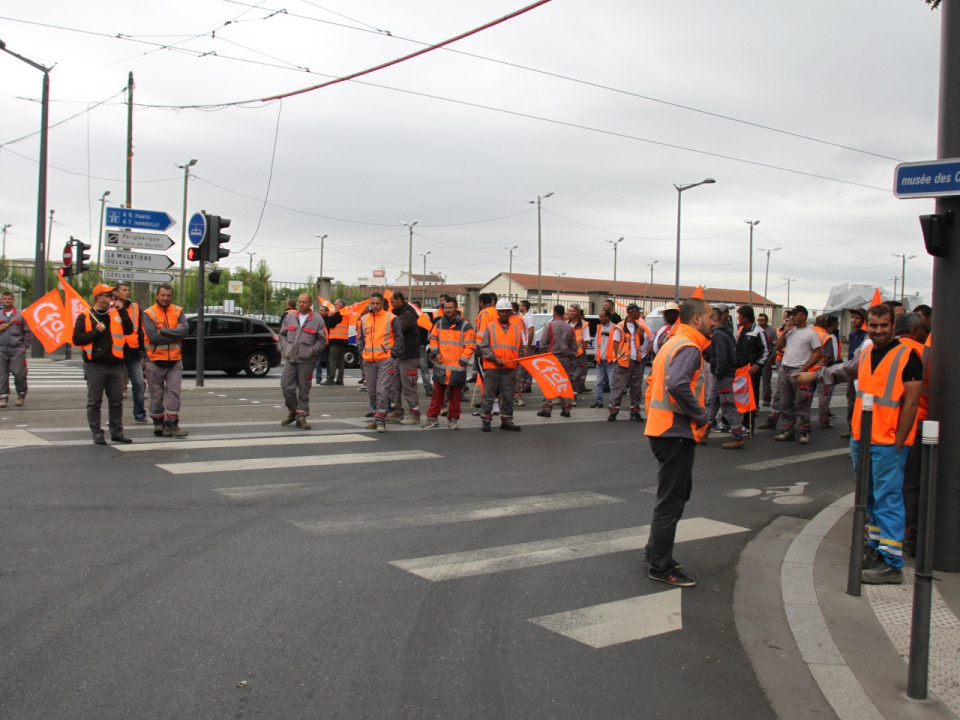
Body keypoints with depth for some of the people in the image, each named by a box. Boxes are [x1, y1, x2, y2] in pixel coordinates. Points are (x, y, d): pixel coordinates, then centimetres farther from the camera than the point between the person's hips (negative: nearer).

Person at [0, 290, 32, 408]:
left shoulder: (21, 315, 5)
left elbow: (28, 331, 6)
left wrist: (25, 345, 0)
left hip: (17, 349, -2)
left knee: (19, 373, -5)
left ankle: (21, 395, 12)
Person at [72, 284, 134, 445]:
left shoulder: (115, 314, 12)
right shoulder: (85, 316, 0)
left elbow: (129, 330, -1)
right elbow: (77, 339, -7)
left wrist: (122, 311, -7)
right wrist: (96, 331, -13)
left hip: (114, 365, 4)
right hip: (95, 366, -4)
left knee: (117, 401, 8)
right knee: (94, 402, 1)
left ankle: (117, 432, 18)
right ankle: (97, 434, 8)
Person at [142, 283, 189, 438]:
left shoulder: (178, 311, 6)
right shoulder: (149, 313, -4)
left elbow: (184, 330, -11)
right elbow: (153, 337, -17)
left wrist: (163, 331, -17)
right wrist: (175, 334, -14)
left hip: (175, 360, 2)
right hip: (156, 361, -2)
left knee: (174, 391, -4)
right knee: (157, 393, 5)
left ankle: (171, 422, -1)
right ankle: (158, 422, 16)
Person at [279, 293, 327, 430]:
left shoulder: (317, 319, 1)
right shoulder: (289, 317, 12)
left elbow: (322, 340, 1)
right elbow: (282, 334, 20)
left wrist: (311, 352, -8)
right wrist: (284, 348, 6)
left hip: (306, 361, -3)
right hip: (289, 359, 3)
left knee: (304, 390, 1)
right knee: (287, 386, 2)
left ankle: (301, 416, 9)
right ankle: (292, 412, 21)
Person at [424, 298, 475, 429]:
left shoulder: (465, 326, -3)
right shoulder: (439, 323, 9)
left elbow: (470, 346, -4)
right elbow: (433, 339, 17)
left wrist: (462, 361, -10)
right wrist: (435, 352, 0)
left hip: (457, 368, -3)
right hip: (440, 366, 3)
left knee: (455, 395, 5)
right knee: (437, 393, 7)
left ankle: (453, 419, 16)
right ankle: (432, 418, 17)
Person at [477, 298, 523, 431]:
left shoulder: (517, 327, 10)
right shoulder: (490, 327, 2)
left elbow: (520, 348, 14)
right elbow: (483, 346, -3)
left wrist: (518, 361, -1)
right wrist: (494, 359, -13)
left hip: (510, 367, 3)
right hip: (492, 367, -3)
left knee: (508, 395, 9)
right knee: (489, 395, 1)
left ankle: (506, 421, 18)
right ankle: (486, 420, 10)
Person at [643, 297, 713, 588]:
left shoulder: (673, 344, 16)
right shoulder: (689, 348, -16)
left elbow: (653, 383, 21)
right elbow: (677, 384, -33)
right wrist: (700, 415, -21)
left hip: (664, 430, 10)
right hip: (677, 433, -10)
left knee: (678, 492, 23)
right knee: (671, 501, -1)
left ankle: (655, 550, 32)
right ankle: (661, 567, 8)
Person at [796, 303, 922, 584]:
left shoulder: (906, 357, -10)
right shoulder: (866, 354, 11)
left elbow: (911, 402, -12)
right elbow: (845, 370, 33)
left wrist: (898, 443, -15)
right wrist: (816, 374, 43)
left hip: (888, 443, -8)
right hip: (861, 439, 8)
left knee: (887, 500, -7)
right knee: (871, 498, 15)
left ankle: (891, 563, -3)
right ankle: (877, 549, 27)